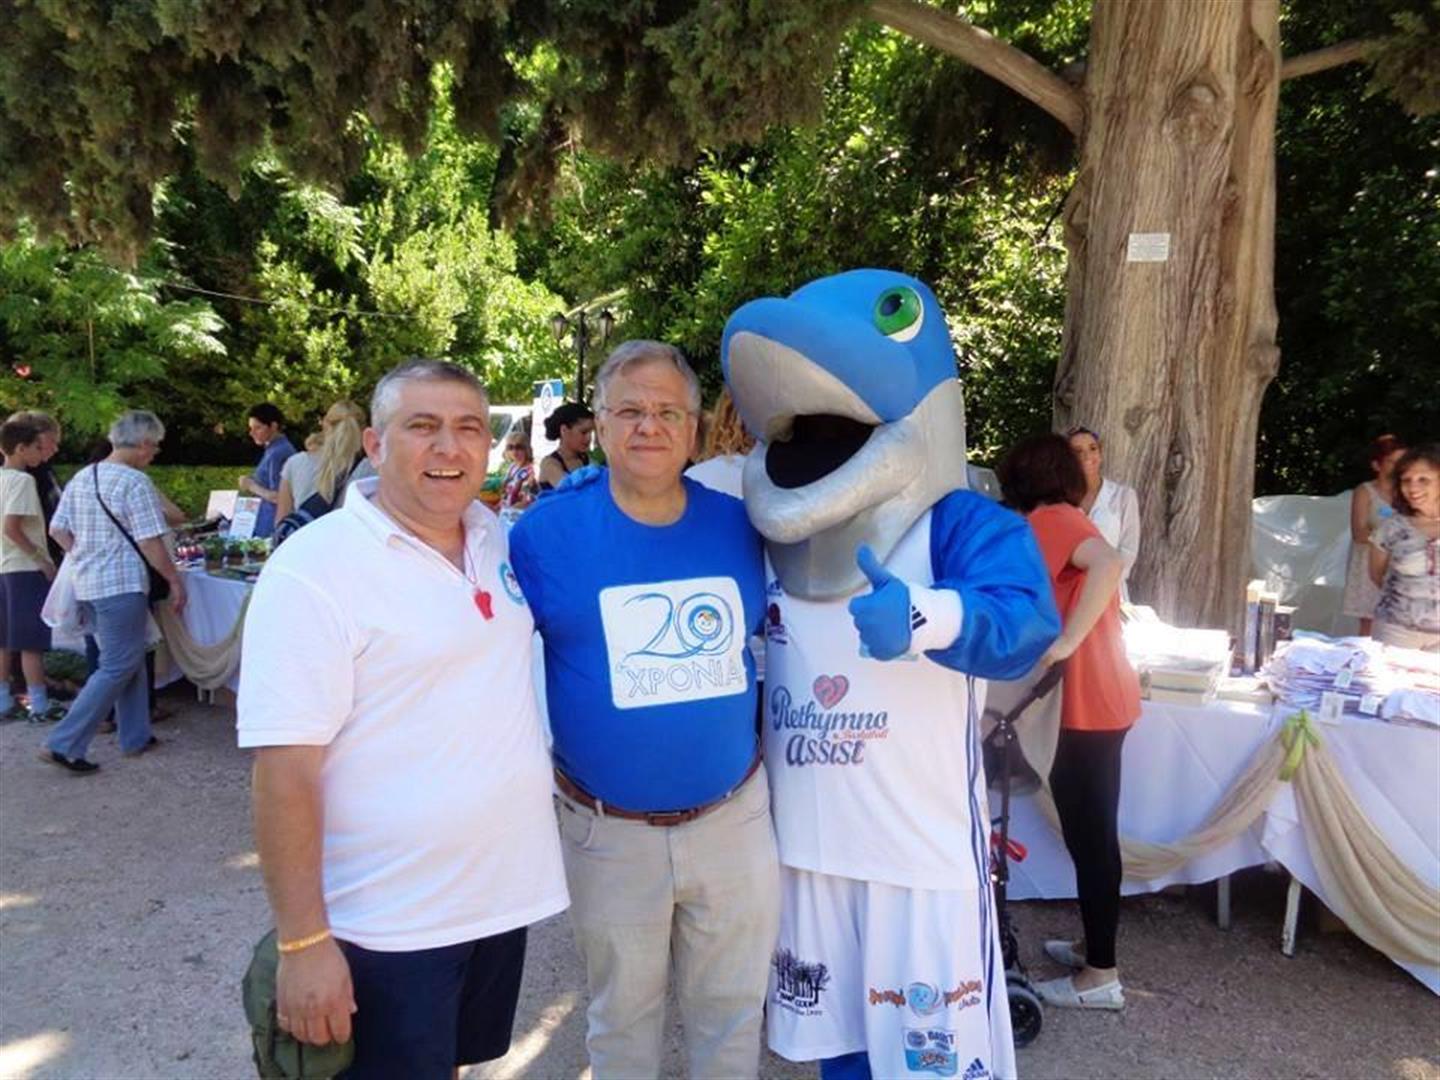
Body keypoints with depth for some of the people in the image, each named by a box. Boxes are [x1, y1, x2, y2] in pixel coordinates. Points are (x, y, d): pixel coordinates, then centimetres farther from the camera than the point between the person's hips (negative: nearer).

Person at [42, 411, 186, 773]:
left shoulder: (80, 478, 9)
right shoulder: (135, 482, -15)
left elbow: (58, 530, 12)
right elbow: (150, 542, -17)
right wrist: (175, 580, -9)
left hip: (87, 585, 9)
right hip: (121, 587, -9)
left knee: (129, 660, 18)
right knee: (117, 669, 0)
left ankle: (135, 737, 25)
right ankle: (64, 744, -2)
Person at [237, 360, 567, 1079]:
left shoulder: (494, 537, 2)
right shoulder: (314, 567, -18)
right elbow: (284, 768, -20)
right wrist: (303, 943, -20)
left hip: (502, 894, 6)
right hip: (386, 926, -6)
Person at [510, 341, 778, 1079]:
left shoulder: (739, 524, -3)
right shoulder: (546, 530, -11)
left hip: (733, 816, 2)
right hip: (608, 830, -1)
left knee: (733, 1009, 21)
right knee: (621, 1014, 21)